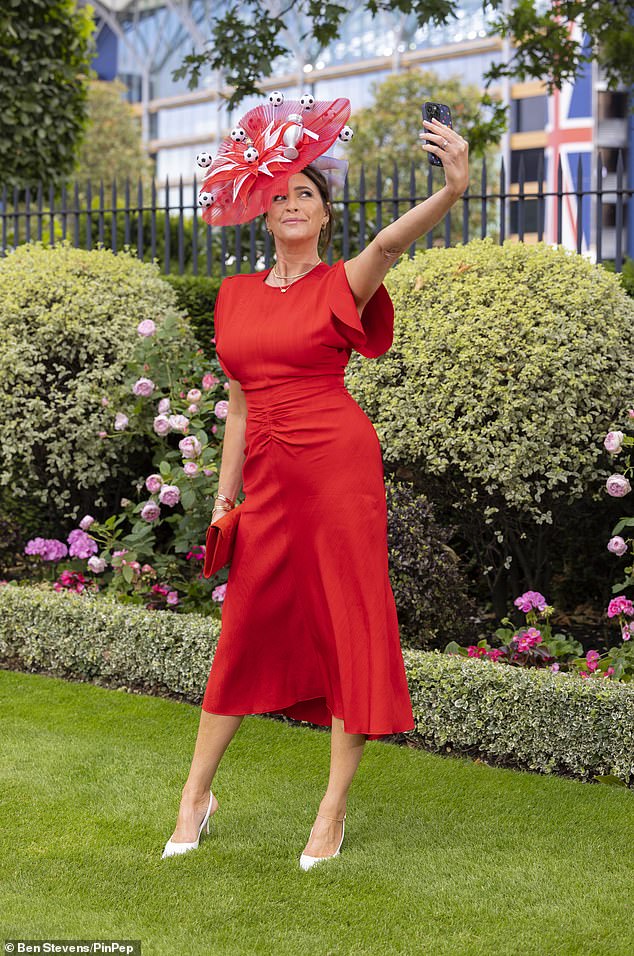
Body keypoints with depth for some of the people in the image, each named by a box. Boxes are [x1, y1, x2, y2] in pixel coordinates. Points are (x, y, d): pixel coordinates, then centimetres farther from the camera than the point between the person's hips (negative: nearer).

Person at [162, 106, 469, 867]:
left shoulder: (342, 286, 0)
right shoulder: (235, 296, 13)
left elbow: (391, 239, -22)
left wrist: (453, 188, -40)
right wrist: (225, 492, 13)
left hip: (339, 463, -4)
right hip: (269, 478, 4)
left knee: (348, 626, 0)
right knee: (246, 630, 10)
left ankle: (334, 808, 9)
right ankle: (195, 795, 22)